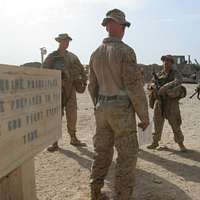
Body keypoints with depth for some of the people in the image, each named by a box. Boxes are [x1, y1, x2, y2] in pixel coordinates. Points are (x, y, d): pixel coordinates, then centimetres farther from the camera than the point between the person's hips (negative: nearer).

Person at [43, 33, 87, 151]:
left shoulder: (72, 57, 12)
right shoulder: (52, 57, 0)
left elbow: (81, 69, 20)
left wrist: (84, 82, 11)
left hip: (70, 89, 4)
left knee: (72, 115, 8)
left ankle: (73, 138, 21)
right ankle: (55, 143, 4)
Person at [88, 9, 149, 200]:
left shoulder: (96, 53, 8)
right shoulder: (125, 50, -14)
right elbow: (134, 86, -17)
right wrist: (144, 115, -8)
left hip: (102, 109, 7)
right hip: (122, 110, -7)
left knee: (102, 152, 16)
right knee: (127, 156, 4)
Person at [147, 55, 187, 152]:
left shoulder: (175, 74, -3)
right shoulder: (159, 74, 11)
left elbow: (178, 81, -26)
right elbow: (150, 85, 7)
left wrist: (165, 87, -39)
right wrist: (153, 85, -18)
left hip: (171, 102, -4)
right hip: (159, 101, 4)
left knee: (175, 123, -4)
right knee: (157, 123, 9)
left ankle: (180, 144, 9)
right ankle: (155, 142, 22)